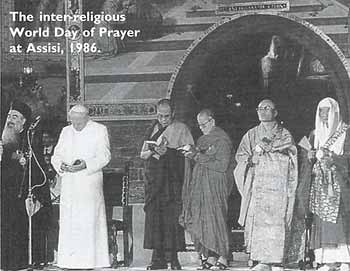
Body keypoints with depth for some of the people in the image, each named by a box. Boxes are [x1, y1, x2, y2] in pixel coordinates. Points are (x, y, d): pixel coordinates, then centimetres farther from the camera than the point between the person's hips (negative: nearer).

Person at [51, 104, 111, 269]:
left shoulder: (99, 130, 3)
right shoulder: (66, 132, 16)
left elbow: (104, 156, -4)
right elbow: (56, 156, 14)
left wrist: (86, 164, -19)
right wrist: (61, 165, -9)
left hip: (90, 183, -4)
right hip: (68, 184, 4)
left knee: (89, 221, -8)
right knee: (68, 222, 0)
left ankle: (89, 261, -5)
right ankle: (70, 261, 3)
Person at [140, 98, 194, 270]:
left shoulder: (181, 129, 6)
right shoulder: (153, 129, 18)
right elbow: (143, 154, 17)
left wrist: (168, 151, -13)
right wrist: (153, 151, -5)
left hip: (173, 180, -4)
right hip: (154, 179, 4)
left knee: (171, 218, -9)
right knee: (154, 217, -2)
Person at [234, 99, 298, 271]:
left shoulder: (284, 134, 11)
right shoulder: (251, 134, 18)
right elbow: (240, 155, 10)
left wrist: (263, 146, -9)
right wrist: (251, 159, -11)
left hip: (277, 184, -3)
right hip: (256, 185, 3)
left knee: (276, 223, -11)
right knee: (256, 222, -6)